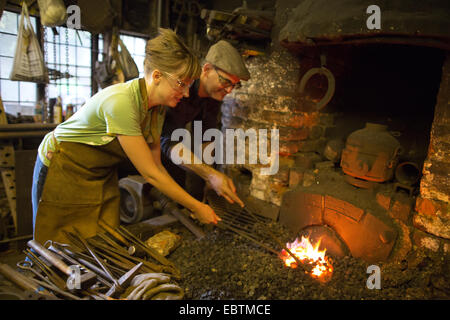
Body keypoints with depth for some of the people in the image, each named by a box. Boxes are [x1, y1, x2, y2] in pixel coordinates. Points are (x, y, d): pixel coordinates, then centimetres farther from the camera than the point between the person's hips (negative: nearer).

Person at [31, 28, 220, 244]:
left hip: (103, 175, 7)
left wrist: (188, 206, -8)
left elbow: (156, 166, -3)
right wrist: (196, 207, -21)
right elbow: (150, 174, -28)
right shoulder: (120, 103, -32)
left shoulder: (158, 106, -7)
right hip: (63, 171, -6)